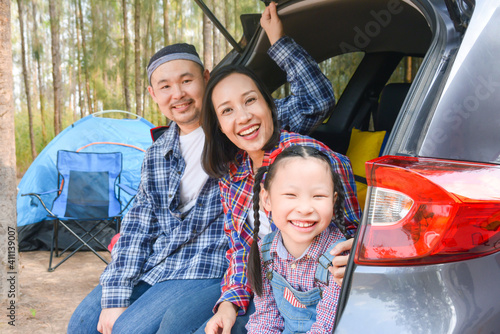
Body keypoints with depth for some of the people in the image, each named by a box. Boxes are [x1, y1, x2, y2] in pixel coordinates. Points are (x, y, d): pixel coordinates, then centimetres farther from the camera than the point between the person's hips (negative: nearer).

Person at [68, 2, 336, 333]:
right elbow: (138, 227, 8)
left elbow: (318, 101, -12)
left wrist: (279, 42, -16)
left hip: (211, 271, -6)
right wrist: (114, 296, -1)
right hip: (153, 268, 6)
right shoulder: (157, 154, 11)